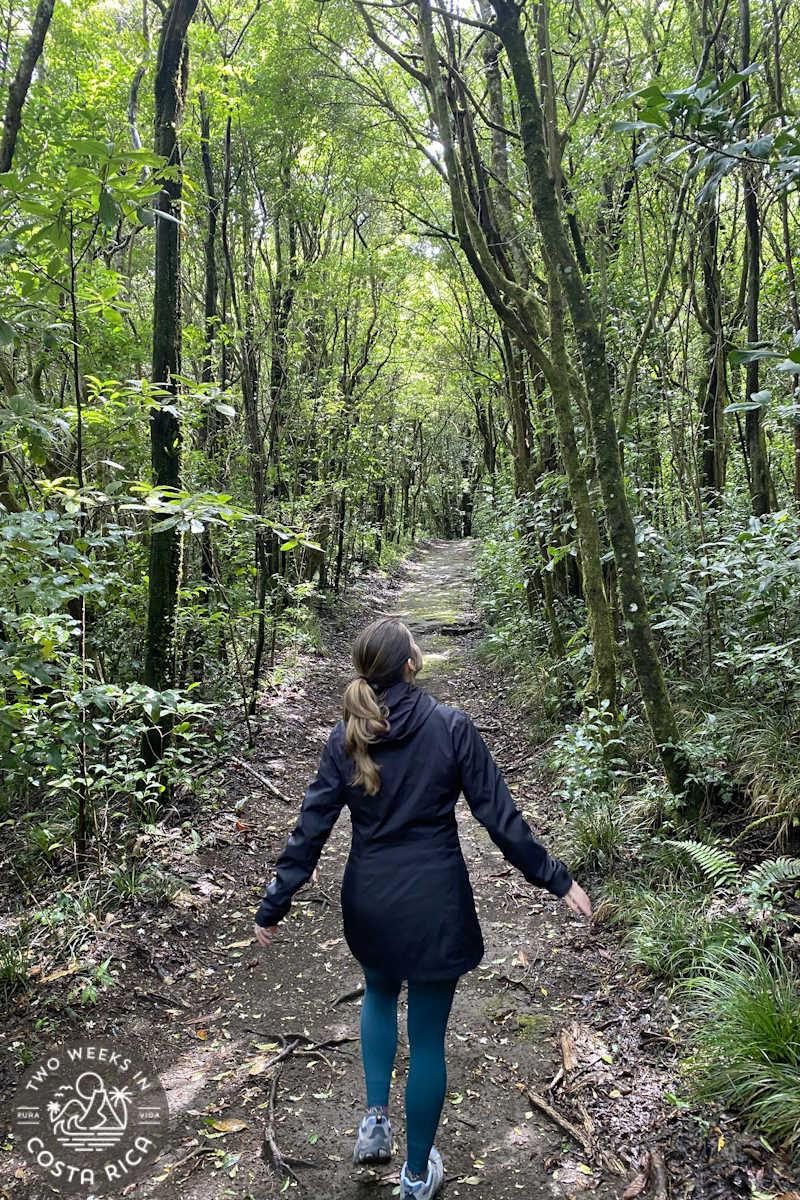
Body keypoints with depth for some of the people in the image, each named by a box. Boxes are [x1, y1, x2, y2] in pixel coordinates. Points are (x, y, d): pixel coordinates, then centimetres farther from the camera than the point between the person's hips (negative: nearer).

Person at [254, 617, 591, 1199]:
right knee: (427, 1036, 14)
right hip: (436, 903, -3)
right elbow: (501, 816, -12)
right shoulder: (452, 727, -14)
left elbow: (311, 828, -4)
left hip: (370, 901, 3)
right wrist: (557, 880, -2)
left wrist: (274, 905, 4)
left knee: (380, 994, 34)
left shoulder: (346, 738, -6)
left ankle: (376, 1119, 28)